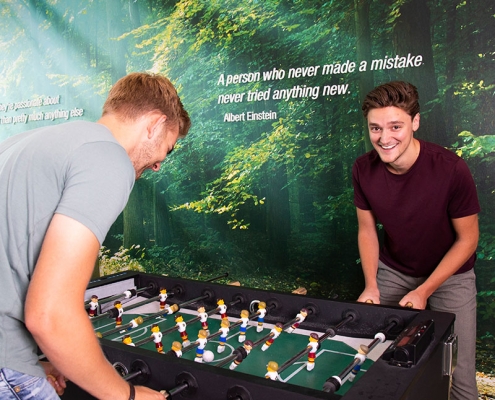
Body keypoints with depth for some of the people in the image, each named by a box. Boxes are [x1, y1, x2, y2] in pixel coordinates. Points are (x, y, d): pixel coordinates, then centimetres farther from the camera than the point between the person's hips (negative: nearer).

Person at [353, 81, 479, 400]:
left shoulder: (451, 169, -25)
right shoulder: (364, 169, -15)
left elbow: (468, 238, -13)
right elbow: (367, 228, -1)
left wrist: (424, 292, -17)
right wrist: (371, 286, -11)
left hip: (450, 275, -2)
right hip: (393, 271, 3)